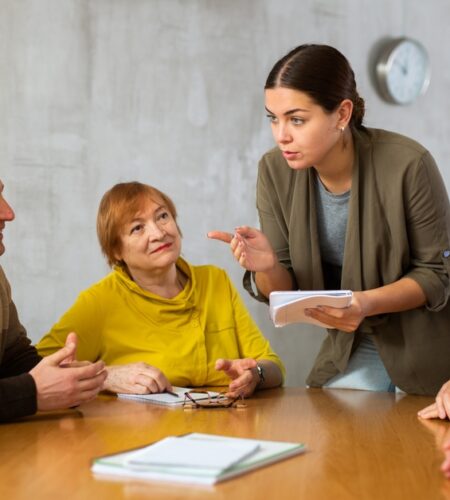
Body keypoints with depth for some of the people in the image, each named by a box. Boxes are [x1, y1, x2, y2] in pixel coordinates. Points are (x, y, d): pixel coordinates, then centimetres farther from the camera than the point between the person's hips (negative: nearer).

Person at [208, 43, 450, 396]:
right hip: (353, 345, 3)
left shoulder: (407, 166, -26)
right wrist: (267, 268, -30)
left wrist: (367, 303, -32)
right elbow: (286, 291, -7)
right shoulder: (276, 171, -14)